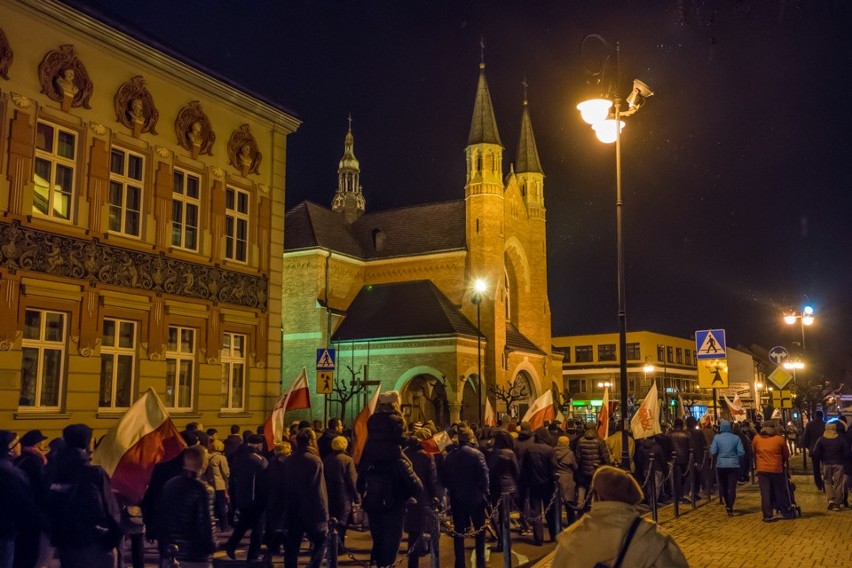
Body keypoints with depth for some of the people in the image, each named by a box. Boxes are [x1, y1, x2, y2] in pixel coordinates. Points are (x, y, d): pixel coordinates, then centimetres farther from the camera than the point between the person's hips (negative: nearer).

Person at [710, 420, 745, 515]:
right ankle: (730, 508, -4)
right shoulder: (736, 438, -2)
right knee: (732, 487, 1)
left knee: (723, 486, 18)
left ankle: (727, 504, 30)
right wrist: (738, 461, 12)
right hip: (733, 465, 0)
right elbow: (741, 452, -6)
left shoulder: (717, 437, -5)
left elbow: (713, 452, -10)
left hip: (721, 465, 0)